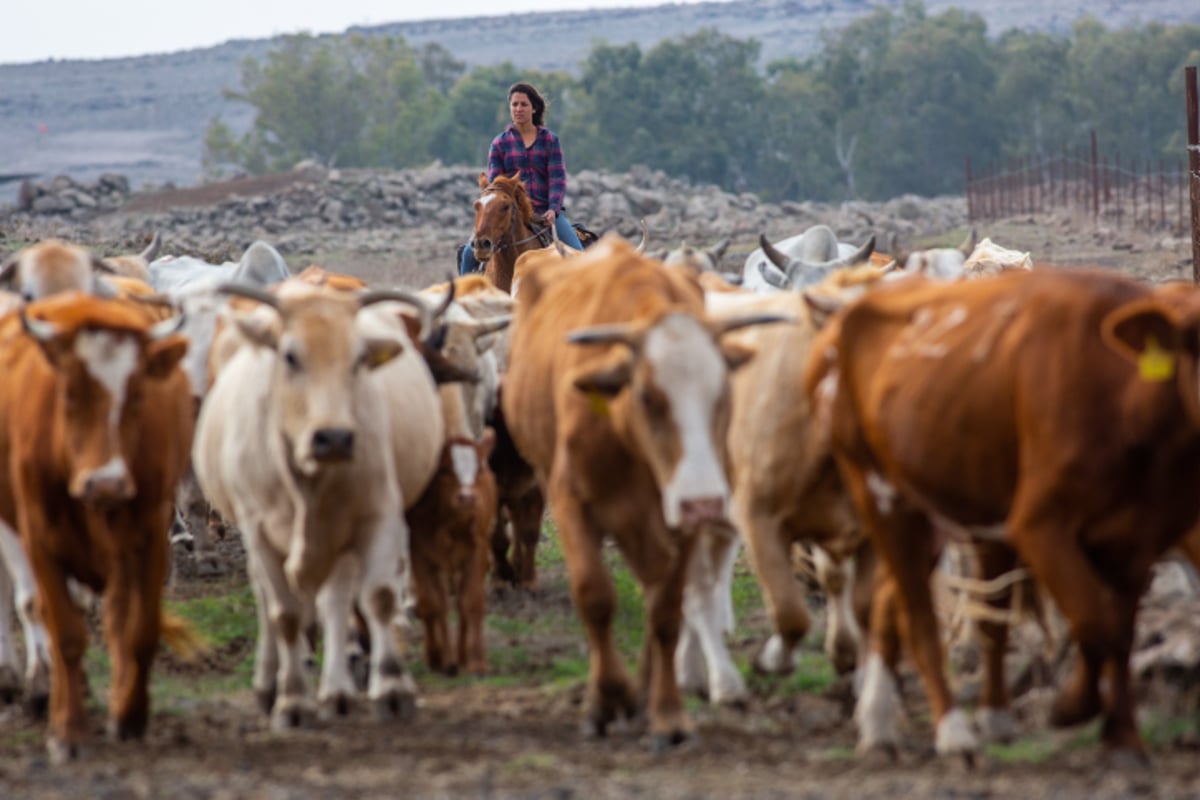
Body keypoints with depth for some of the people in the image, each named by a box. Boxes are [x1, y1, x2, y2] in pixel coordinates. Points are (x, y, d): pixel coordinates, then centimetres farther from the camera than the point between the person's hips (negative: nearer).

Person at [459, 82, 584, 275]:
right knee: (469, 254, -20)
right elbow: (494, 182, 3)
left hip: (545, 212, 0)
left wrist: (553, 209, -16)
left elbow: (558, 178, 0)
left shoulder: (549, 140, 7)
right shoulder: (500, 143, 8)